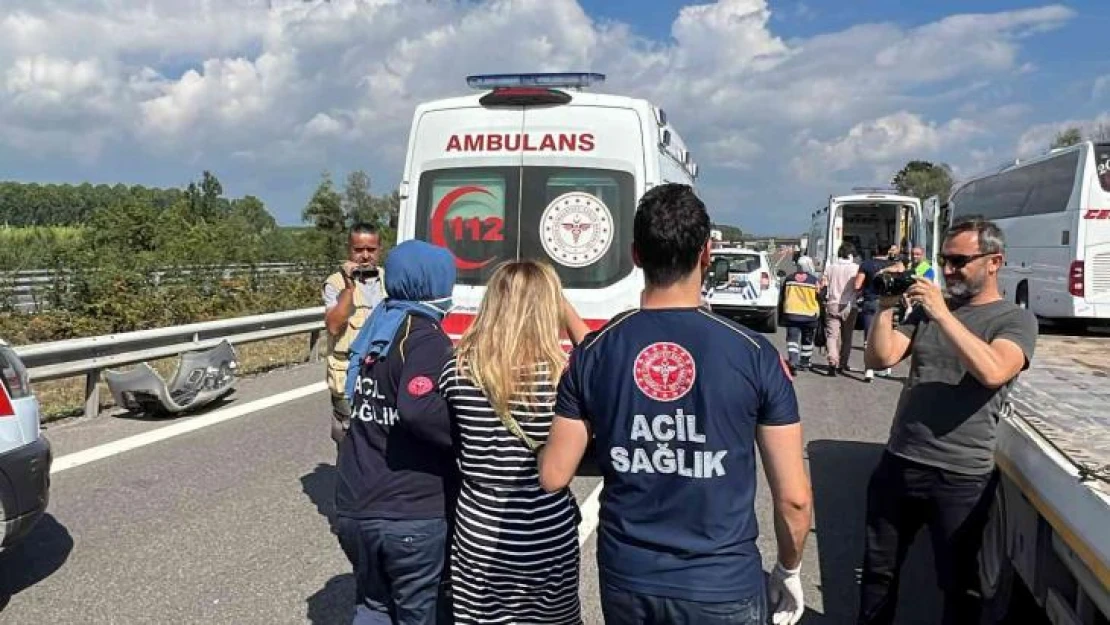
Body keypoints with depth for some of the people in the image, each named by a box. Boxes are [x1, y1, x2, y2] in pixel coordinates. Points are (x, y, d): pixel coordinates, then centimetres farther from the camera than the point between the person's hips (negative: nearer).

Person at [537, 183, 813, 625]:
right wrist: (789, 570, 9)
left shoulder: (593, 353, -9)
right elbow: (794, 497, -9)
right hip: (723, 587, -1)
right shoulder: (755, 354, -13)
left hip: (625, 581, 2)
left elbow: (553, 478, -3)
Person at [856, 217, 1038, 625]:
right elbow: (880, 359, 1)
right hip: (899, 463, 5)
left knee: (958, 583, 13)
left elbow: (993, 372, -25)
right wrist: (886, 307, -10)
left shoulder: (1016, 320, -5)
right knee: (878, 569, 18)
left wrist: (943, 314, -25)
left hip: (961, 476, -4)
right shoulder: (926, 308, 8)